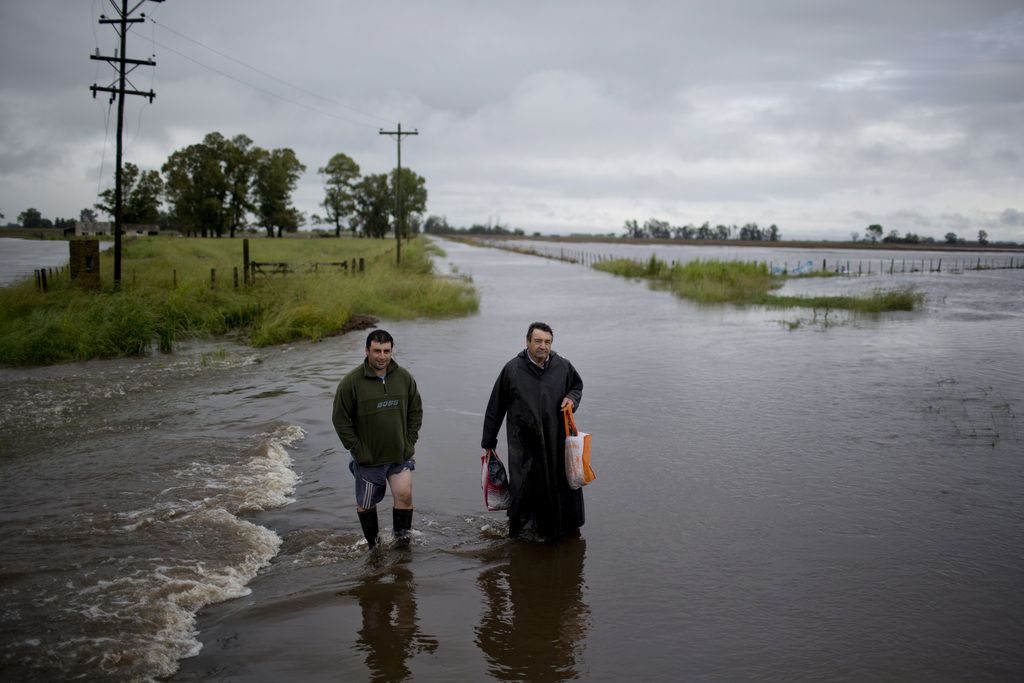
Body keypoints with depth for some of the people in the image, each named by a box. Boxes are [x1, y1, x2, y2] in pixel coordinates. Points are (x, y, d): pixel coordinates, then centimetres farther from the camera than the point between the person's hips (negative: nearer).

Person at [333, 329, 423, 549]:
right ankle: (374, 546, 32)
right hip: (368, 458, -1)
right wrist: (357, 450, -9)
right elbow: (340, 419, -7)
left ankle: (402, 540, 6)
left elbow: (415, 410, 10)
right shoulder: (351, 382, -13)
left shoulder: (404, 377, -2)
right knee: (365, 505, 10)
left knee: (404, 495, -13)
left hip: (400, 456, 2)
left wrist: (410, 442, 3)